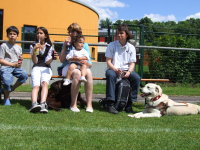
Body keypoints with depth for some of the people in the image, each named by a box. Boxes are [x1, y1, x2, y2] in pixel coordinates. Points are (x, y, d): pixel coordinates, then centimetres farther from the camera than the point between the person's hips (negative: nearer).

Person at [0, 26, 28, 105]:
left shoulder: (18, 47, 19)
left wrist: (20, 60, 0)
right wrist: (13, 64, -11)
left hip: (16, 67, 5)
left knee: (24, 75, -24)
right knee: (7, 80, -30)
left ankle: (11, 89, -1)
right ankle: (6, 97, -2)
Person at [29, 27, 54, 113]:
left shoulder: (49, 47, 15)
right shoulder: (33, 46, 14)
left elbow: (47, 62, 5)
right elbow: (35, 61, 4)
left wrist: (52, 58, -16)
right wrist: (34, 50, -11)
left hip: (46, 68, 0)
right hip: (36, 68, 0)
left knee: (44, 83, -33)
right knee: (36, 86, -30)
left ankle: (42, 104, -53)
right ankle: (34, 104, -54)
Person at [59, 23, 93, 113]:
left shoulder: (85, 45, 15)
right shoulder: (67, 44, 14)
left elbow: (90, 64, 8)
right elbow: (62, 60, 2)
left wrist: (86, 62, -16)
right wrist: (65, 46, -2)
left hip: (81, 67, 1)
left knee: (88, 72, -35)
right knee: (77, 73, -37)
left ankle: (89, 104, -36)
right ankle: (73, 104, -34)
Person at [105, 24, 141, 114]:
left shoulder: (131, 47, 8)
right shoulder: (112, 45, 2)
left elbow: (132, 63, 4)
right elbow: (108, 61, -4)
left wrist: (129, 72, -18)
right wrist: (116, 69, -22)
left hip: (126, 70, 2)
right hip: (113, 69, -2)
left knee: (137, 78, -26)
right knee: (110, 75, -37)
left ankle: (129, 104, -16)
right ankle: (111, 104, -35)